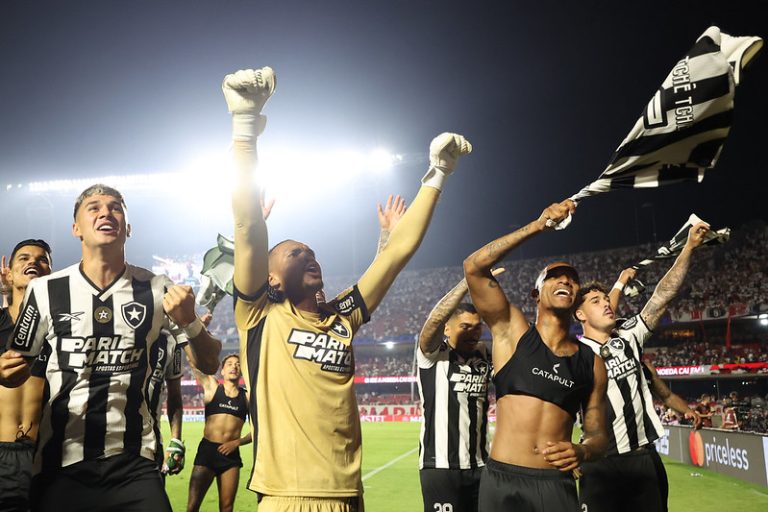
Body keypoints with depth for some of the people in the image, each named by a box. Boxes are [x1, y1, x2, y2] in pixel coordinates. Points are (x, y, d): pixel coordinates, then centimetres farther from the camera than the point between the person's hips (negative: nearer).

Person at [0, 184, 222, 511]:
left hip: (134, 464, 0)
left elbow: (208, 364, 1)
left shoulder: (158, 291, -2)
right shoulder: (45, 291, -2)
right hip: (60, 464, 1)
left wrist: (189, 322, -18)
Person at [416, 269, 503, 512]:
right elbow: (435, 320, -23)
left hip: (480, 465, 5)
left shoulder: (483, 356, 11)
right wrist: (470, 280, -29)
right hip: (441, 465, -5)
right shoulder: (432, 355, -6)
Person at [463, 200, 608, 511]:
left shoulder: (591, 363, 8)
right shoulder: (512, 331, 1)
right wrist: (537, 226, -15)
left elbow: (598, 434, 12)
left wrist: (582, 452, -13)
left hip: (557, 485, 2)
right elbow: (474, 267, -12)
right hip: (503, 480, -2)